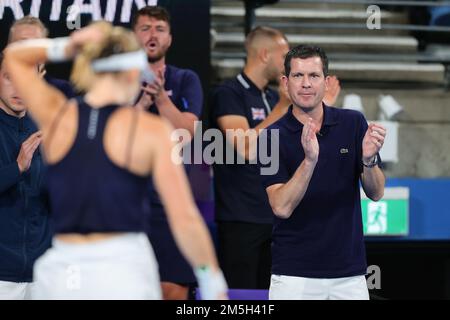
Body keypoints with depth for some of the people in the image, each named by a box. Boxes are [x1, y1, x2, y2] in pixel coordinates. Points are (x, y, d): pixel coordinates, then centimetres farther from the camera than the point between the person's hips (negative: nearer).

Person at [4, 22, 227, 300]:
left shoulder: (55, 117, 4)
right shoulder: (152, 130, -5)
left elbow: (13, 55, 24)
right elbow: (185, 219, -10)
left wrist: (63, 48, 6)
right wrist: (214, 285, -1)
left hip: (61, 274, 3)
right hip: (125, 269, -3)